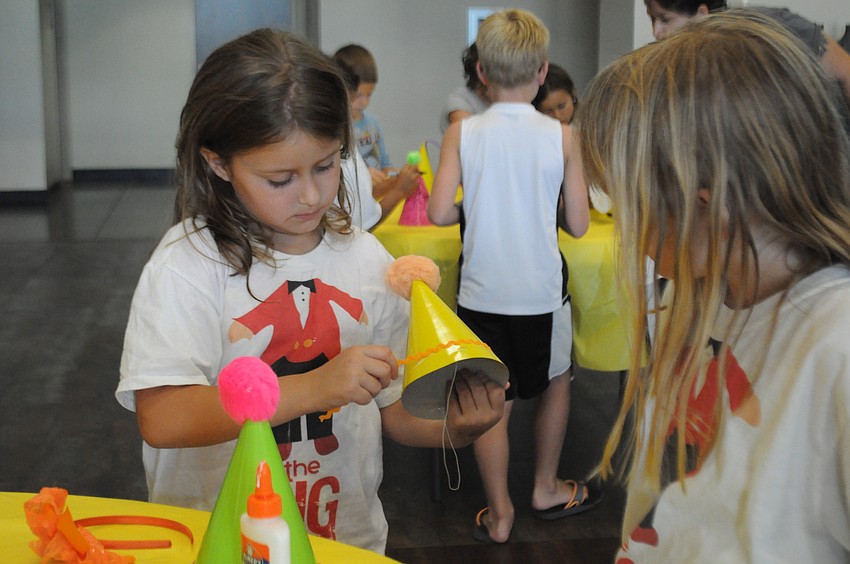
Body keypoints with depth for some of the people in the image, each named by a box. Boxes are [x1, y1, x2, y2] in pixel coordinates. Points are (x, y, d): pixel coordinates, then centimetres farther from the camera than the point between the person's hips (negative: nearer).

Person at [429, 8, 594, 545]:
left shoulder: (463, 133, -8)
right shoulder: (561, 136, -9)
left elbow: (439, 213, -13)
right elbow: (578, 224, -6)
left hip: (482, 292, 0)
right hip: (541, 290, 0)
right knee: (557, 382, 24)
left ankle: (499, 514, 21)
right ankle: (546, 488, 37)